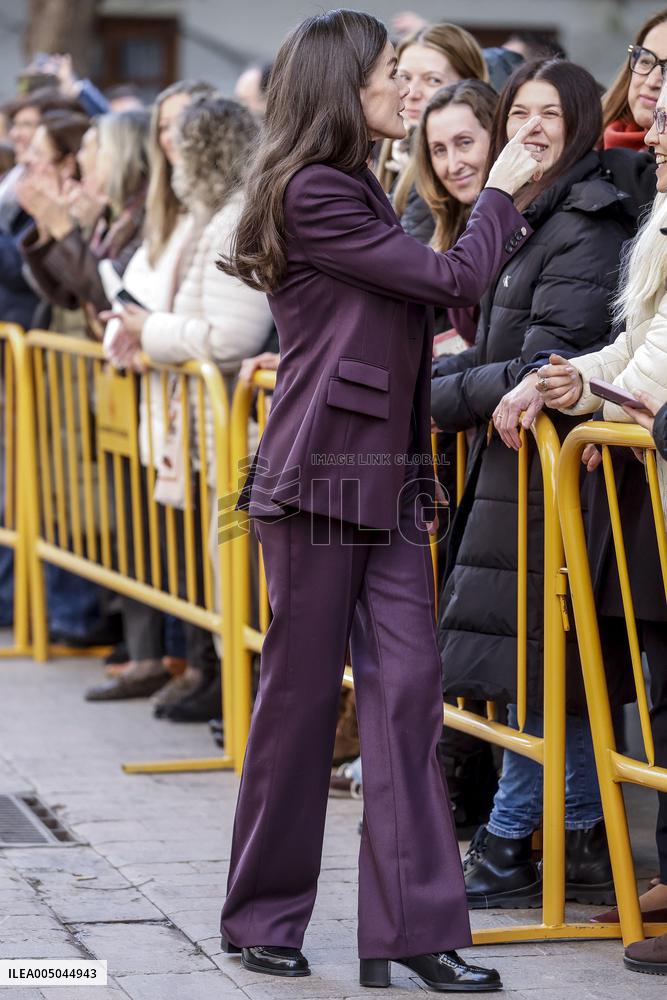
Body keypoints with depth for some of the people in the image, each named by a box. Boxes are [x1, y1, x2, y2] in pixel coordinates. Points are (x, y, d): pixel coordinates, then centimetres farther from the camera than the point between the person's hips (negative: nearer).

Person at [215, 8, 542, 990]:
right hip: (319, 482, -8)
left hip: (388, 484, 8)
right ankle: (262, 917, 15)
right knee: (303, 692, 1)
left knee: (407, 685, -1)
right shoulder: (313, 194, -12)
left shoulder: (354, 191, 18)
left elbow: (427, 296, 16)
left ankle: (414, 926, -3)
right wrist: (501, 195, 1)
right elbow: (453, 277, -12)